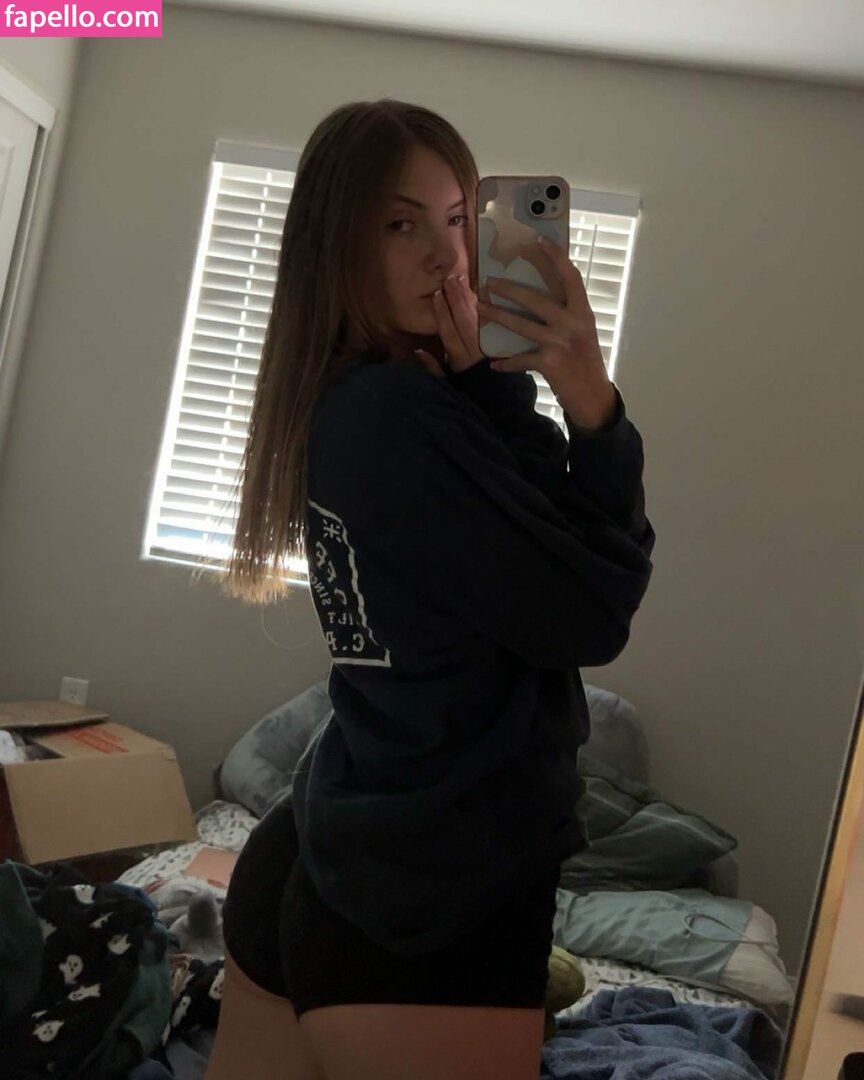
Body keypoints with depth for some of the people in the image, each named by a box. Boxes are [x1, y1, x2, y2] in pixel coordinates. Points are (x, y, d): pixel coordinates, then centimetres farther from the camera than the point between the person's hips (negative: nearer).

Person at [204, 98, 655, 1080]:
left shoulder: (337, 406, 9)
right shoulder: (403, 414, -19)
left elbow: (524, 531, 4)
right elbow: (592, 620, -14)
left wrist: (490, 388, -10)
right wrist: (591, 407, -14)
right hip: (436, 892, -9)